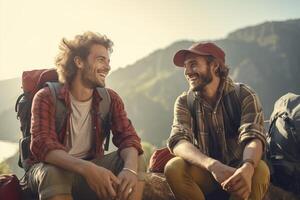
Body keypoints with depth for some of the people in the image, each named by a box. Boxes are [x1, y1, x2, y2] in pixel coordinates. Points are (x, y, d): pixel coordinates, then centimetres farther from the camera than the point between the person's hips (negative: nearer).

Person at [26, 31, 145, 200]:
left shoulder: (110, 99, -1)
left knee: (136, 161, -20)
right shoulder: (47, 98, -13)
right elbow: (43, 144, -28)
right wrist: (86, 168, -46)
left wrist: (130, 168, -37)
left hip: (91, 169, 4)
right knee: (54, 174, -37)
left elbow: (128, 137, -12)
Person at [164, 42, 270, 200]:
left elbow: (253, 138, -23)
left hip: (237, 171, -1)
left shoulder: (244, 96, -9)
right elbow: (178, 141, -21)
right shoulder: (184, 102, -4)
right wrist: (213, 165, -42)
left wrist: (247, 168, -48)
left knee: (259, 169, -33)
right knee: (173, 168, -28)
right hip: (204, 171, 1)